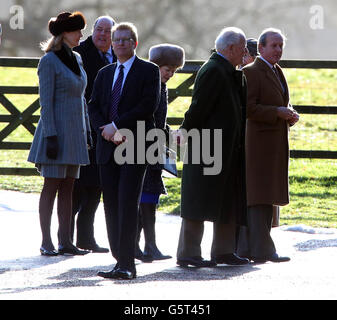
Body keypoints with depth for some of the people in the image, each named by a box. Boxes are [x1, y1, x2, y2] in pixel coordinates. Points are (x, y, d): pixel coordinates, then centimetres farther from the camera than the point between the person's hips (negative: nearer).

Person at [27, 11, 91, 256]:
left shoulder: (77, 59, 14)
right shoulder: (49, 61, -9)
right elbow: (46, 101, -13)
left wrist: (87, 132, 16)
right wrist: (50, 136, -18)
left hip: (75, 130, 7)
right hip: (56, 129, -7)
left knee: (68, 188, 7)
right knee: (51, 187, -5)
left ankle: (65, 242, 8)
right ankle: (46, 242, -2)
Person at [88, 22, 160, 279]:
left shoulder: (149, 71, 2)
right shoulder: (105, 74, 19)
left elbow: (149, 104, -10)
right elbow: (94, 106, 13)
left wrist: (117, 126, -13)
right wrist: (107, 131, -6)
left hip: (135, 146, -6)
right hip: (108, 147, 6)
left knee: (128, 203, -13)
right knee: (111, 205, 3)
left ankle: (126, 264, -15)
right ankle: (121, 260, 8)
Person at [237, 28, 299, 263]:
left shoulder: (277, 73, 19)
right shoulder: (251, 72, -9)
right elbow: (247, 108, -17)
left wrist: (290, 116, 7)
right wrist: (277, 113, -20)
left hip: (277, 143, 9)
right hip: (260, 141, -9)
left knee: (268, 197, 9)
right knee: (259, 196, -10)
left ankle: (248, 247, 12)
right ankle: (261, 250, -12)